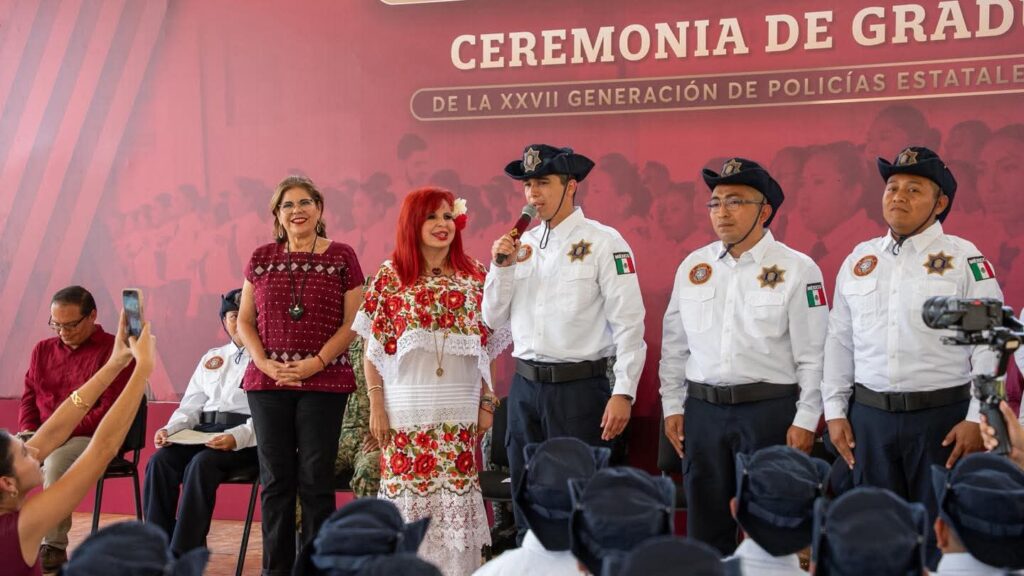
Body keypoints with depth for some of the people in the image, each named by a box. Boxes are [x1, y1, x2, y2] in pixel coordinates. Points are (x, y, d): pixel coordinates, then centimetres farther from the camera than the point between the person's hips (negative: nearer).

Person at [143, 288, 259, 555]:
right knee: (159, 461, -23)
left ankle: (183, 557, -31)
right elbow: (191, 405, 22)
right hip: (203, 430, 6)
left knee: (201, 464, -34)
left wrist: (237, 438, -25)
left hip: (246, 438, -5)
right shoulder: (212, 358, 25)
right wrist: (170, 429, 0)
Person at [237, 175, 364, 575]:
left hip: (324, 382, -2)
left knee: (315, 479, 0)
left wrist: (318, 361, -12)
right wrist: (265, 363, -5)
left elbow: (353, 322, -1)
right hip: (268, 382, 2)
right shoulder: (262, 258, 9)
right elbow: (245, 321, 10)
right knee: (275, 479, 5)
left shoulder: (341, 257, 2)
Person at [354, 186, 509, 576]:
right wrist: (376, 406, -4)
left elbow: (486, 347, 9)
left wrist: (487, 402, 5)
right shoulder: (390, 276, 1)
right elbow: (372, 348, 1)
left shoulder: (475, 276, 6)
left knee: (456, 494, 2)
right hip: (406, 408, -1)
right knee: (407, 490, 1)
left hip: (459, 409, 2)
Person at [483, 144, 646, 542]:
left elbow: (629, 323, -10)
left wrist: (623, 393, -16)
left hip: (579, 386, -6)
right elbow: (494, 319, 12)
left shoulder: (603, 242, -6)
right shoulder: (521, 244, 11)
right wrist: (501, 266, -3)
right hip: (525, 385, 6)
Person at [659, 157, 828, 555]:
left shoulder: (797, 269, -5)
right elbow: (674, 345, 12)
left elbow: (813, 354, -5)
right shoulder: (693, 266, 7)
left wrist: (806, 420, -8)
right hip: (702, 409, 4)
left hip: (770, 408, -4)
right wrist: (672, 406, 9)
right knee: (705, 521, 11)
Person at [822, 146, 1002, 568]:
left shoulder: (963, 259, -3)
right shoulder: (859, 260, 10)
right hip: (869, 417, 4)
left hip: (942, 418, -4)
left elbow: (990, 345, -6)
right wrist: (835, 412, 9)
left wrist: (977, 419, -11)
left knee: (941, 537, 4)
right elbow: (839, 341, 13)